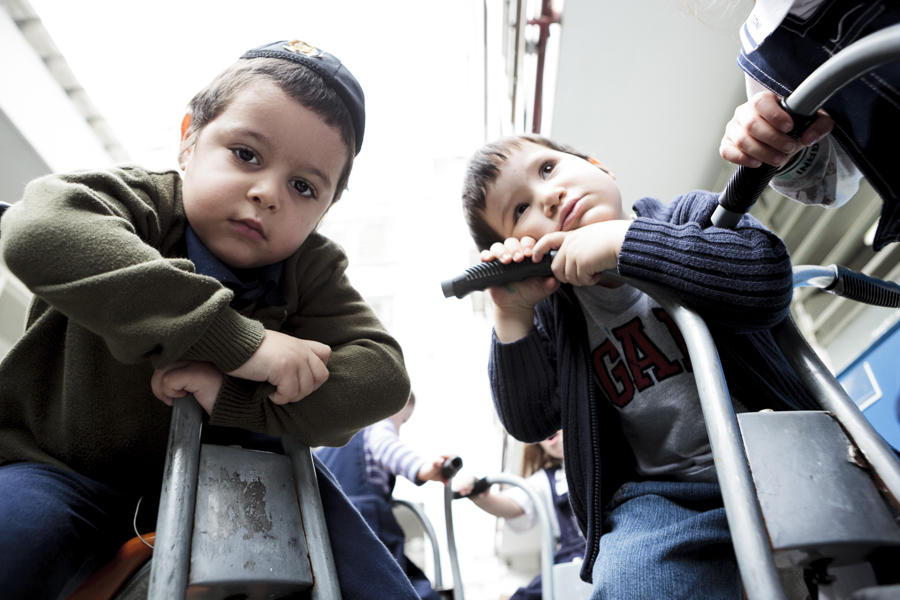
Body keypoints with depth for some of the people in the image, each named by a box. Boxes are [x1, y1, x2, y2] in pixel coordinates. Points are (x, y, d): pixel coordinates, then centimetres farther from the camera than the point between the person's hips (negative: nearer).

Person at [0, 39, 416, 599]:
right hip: (65, 466, -1)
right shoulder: (134, 199, -15)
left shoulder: (313, 270, -8)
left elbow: (382, 376, -20)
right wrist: (237, 339, -43)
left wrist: (233, 396, -33)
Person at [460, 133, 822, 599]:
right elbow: (530, 423, -2)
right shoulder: (553, 310, 4)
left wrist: (622, 240, -22)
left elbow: (765, 278, -21)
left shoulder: (690, 214, 0)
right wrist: (512, 317, -13)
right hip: (659, 495, 0)